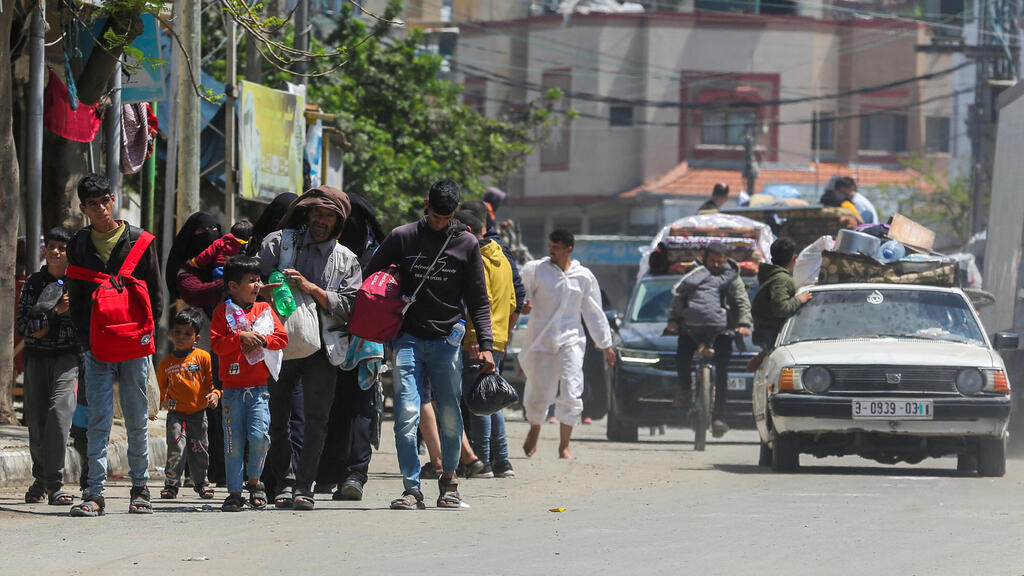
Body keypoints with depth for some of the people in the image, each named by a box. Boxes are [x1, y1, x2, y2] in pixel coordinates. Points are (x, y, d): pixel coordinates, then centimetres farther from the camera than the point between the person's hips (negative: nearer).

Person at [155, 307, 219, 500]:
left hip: (198, 413, 0)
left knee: (199, 450, 8)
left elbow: (212, 380, 4)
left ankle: (200, 482, 26)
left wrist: (215, 394, -15)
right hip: (176, 414, 0)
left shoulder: (203, 357, 0)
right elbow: (161, 388, 12)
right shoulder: (166, 363, 5)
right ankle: (171, 483, -6)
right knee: (175, 447, -15)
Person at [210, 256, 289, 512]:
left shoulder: (264, 309, 10)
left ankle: (254, 481, 10)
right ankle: (234, 492, 6)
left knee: (259, 435, -12)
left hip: (258, 387, 1)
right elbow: (217, 344, -6)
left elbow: (282, 337, 3)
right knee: (234, 441, -1)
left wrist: (262, 340, -13)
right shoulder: (222, 312, 3)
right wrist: (241, 337, -18)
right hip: (232, 388, -1)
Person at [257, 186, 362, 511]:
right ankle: (284, 481, 16)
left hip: (322, 348, 0)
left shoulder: (346, 260, 12)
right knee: (277, 417, 2)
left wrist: (310, 288, -9)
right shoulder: (278, 243, 10)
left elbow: (346, 307, 1)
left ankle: (304, 486, -10)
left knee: (317, 416, -11)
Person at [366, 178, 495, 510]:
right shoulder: (402, 238, 5)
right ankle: (412, 489, -9)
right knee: (407, 415, -11)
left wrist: (485, 345, 0)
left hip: (447, 340, 0)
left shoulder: (466, 244, 6)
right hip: (408, 339, 0)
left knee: (450, 417, 1)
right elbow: (370, 279, 13)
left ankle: (448, 480, 21)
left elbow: (478, 301, 9)